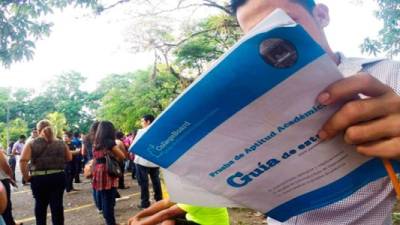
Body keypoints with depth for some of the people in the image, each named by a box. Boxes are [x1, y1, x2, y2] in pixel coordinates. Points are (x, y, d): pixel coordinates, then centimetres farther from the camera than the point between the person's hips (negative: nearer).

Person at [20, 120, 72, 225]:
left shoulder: (31, 144, -2)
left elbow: (23, 160, -14)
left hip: (39, 178, -1)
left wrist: (26, 176, -5)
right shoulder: (61, 143, 5)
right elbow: (69, 158, 9)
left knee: (40, 204, 18)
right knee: (57, 205, 5)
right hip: (58, 177, 1)